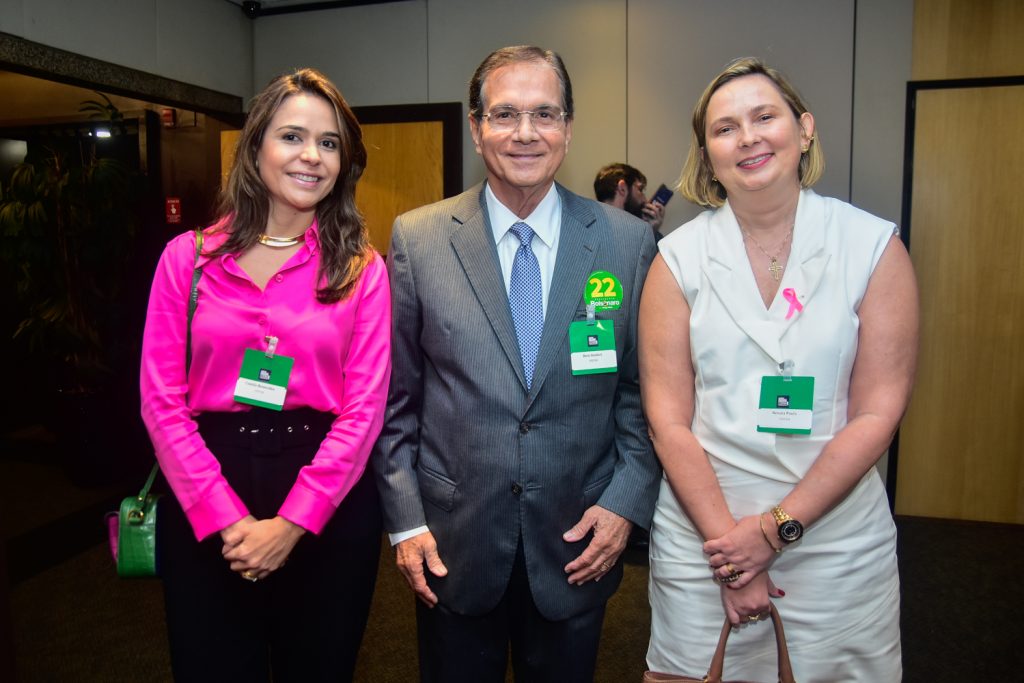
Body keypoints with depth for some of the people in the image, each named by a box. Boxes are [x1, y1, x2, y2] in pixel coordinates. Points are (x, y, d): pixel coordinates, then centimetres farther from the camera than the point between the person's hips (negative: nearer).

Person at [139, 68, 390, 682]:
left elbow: (365, 406, -6)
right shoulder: (188, 256, 1)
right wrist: (226, 516, -11)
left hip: (329, 504, 0)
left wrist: (291, 522, -13)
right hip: (204, 508, 1)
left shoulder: (362, 267, -1)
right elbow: (162, 401, -2)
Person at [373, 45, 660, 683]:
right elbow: (395, 396, -1)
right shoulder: (418, 239, -5)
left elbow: (644, 389, 2)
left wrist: (627, 501, -6)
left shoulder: (629, 241, -4)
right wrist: (405, 517, -3)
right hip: (453, 545, 0)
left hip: (578, 547, 1)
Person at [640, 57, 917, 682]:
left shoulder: (875, 247, -3)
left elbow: (877, 413, -7)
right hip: (700, 533, 1)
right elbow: (669, 420, -6)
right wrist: (727, 539, -11)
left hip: (838, 540, 0)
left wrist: (776, 527, -12)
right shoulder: (678, 259, -3)